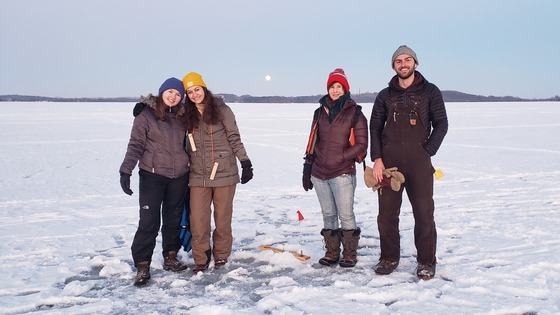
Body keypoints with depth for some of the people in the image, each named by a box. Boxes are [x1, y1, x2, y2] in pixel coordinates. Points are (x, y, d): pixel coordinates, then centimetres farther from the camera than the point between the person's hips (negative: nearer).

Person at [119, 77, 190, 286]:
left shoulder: (181, 117, 8)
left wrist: (190, 170, 16)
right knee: (149, 221, -8)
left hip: (179, 177, 5)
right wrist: (126, 171, -17)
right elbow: (136, 145, -9)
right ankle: (142, 266, -1)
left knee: (174, 218, 12)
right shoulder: (146, 115, -5)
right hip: (152, 175, -5)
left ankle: (170, 257, 25)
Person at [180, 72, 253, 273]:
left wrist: (246, 163, -7)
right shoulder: (187, 115, 8)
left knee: (223, 217, 8)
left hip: (224, 172, -3)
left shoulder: (222, 110, -4)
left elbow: (235, 139, -2)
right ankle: (201, 259, 13)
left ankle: (221, 255, 25)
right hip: (198, 175, 3)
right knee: (198, 219, -1)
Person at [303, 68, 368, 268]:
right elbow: (312, 143, 15)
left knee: (346, 215, -2)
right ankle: (331, 253, 21)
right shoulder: (320, 112, 12)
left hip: (342, 173, -4)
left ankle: (350, 254, 11)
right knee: (328, 215, 11)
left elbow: (361, 145, -3)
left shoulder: (354, 113, -2)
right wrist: (307, 168, 11)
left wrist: (340, 157, -12)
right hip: (319, 173, 5)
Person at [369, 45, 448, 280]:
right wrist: (377, 159, -2)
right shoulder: (385, 96, 13)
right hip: (388, 161, 2)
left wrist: (427, 153, -7)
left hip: (419, 162, -2)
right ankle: (389, 258, 18)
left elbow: (441, 124, 4)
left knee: (424, 213, -2)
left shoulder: (430, 92, 7)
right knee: (387, 213, 5)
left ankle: (426, 262, 10)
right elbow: (375, 128, 9)